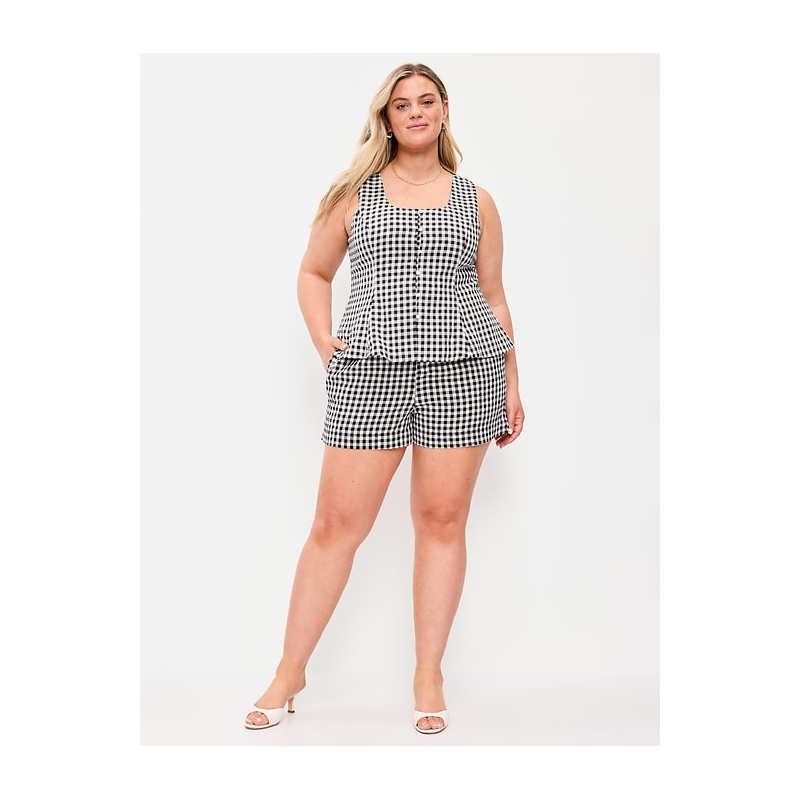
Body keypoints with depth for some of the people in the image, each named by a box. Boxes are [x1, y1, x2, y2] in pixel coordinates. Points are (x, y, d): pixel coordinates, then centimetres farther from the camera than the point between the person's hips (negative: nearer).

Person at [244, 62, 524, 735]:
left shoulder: (476, 201, 13)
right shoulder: (355, 192, 12)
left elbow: (493, 298, 15)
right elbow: (314, 273, 19)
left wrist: (511, 384, 11)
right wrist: (324, 342, 4)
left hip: (463, 373, 1)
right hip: (370, 375, 0)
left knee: (442, 522, 3)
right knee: (337, 524, 0)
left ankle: (429, 678, 15)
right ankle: (290, 673, 14)